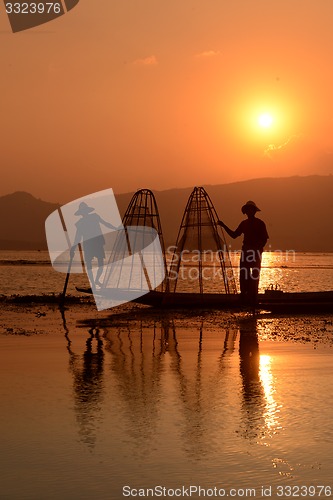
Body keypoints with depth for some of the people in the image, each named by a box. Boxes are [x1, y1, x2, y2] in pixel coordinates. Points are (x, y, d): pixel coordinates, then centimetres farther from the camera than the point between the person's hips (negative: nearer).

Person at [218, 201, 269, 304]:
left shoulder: (260, 223, -1)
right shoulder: (244, 223, 14)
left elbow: (264, 239, -3)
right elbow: (234, 235, 15)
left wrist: (258, 248, -16)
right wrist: (224, 226, 8)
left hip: (256, 252, -5)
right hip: (245, 251, 5)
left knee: (254, 276, -4)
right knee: (243, 275, -1)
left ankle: (253, 298, -3)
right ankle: (244, 297, 2)